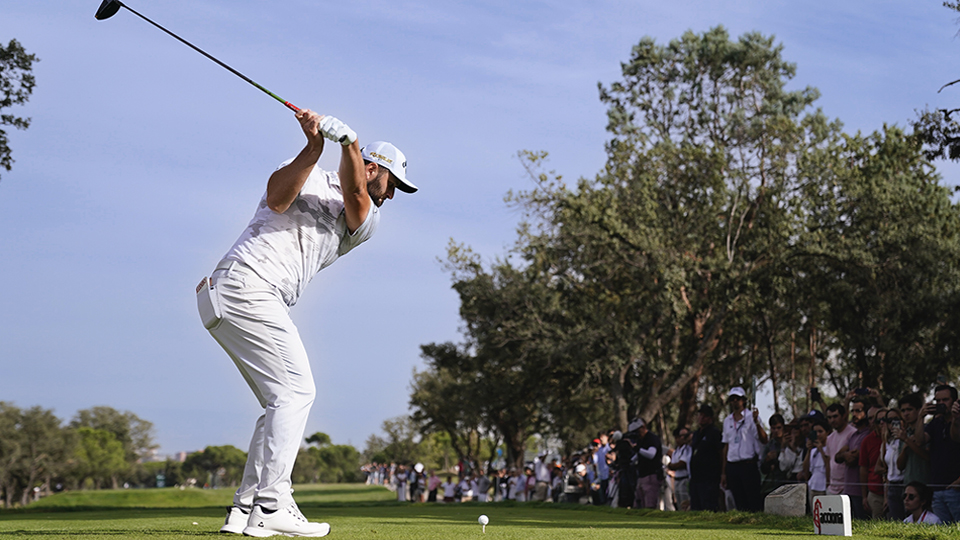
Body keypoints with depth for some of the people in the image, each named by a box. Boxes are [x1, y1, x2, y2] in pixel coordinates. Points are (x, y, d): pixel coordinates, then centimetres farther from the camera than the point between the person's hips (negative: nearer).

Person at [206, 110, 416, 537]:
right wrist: (315, 148, -27)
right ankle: (272, 506, -20)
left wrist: (347, 140, -22)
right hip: (246, 283, -8)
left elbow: (354, 192, -3)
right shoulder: (309, 178, 8)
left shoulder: (364, 223, 21)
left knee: (284, 401, 6)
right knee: (294, 390, -14)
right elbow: (276, 197, -15)